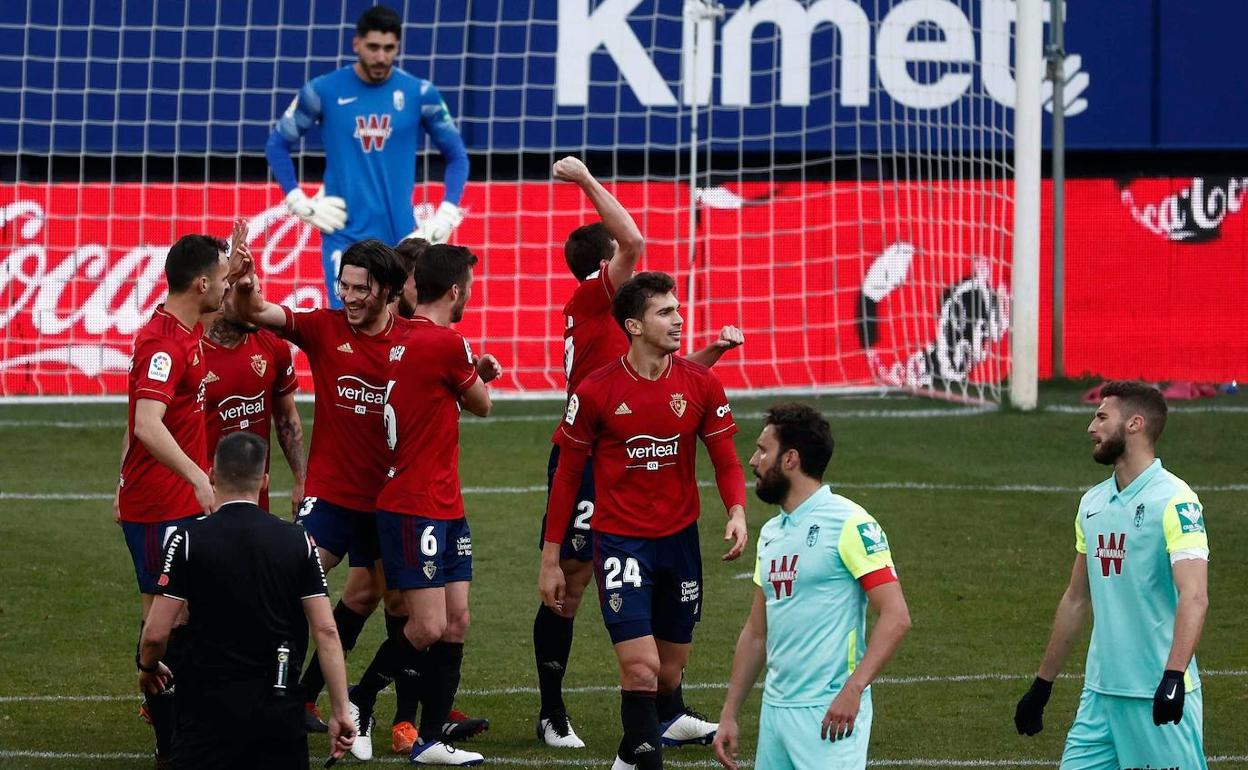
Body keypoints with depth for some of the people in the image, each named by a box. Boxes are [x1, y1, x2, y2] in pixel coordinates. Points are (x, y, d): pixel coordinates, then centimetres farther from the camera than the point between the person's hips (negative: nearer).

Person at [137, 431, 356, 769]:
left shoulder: (188, 540, -7)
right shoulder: (298, 541, 2)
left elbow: (156, 633, -6)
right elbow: (326, 630, -1)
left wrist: (148, 668, 17)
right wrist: (341, 712, 4)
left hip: (212, 705, -3)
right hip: (281, 706, 3)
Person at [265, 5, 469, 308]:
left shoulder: (419, 93, 0)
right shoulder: (324, 90, -3)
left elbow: (457, 156, 11)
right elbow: (277, 145, 9)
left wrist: (446, 215, -1)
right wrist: (300, 203, -1)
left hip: (400, 236, 2)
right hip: (346, 235, -2)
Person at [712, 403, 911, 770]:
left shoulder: (849, 524, -9)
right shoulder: (770, 533, 16)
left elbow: (895, 617, -16)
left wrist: (853, 689, -25)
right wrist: (729, 714, 16)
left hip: (829, 712, -8)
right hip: (775, 708, 8)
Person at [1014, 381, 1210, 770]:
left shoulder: (1175, 500, -11)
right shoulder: (1092, 503, 14)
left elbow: (1194, 596, -22)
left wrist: (1173, 675, -35)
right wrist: (1042, 684, 24)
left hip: (1159, 696, -7)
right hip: (1100, 692, 7)